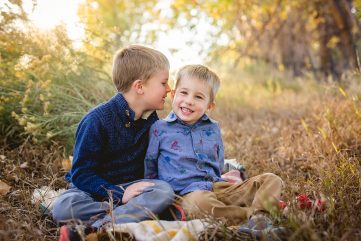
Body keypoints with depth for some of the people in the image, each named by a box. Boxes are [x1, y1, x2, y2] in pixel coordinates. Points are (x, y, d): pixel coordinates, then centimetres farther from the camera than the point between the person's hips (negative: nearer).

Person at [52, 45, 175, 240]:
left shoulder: (151, 119, 3)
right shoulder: (98, 120, -16)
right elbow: (81, 174, -16)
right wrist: (119, 195, -25)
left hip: (129, 186, 5)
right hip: (93, 187, -4)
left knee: (164, 191, -27)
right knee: (64, 208, -35)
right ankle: (135, 213, -28)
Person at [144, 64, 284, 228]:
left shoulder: (213, 129, 14)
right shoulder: (159, 128, 3)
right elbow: (148, 165, 11)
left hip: (217, 188, 5)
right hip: (186, 194, -5)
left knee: (272, 180, -8)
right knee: (200, 201, -43)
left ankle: (257, 213, -35)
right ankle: (250, 215, -28)